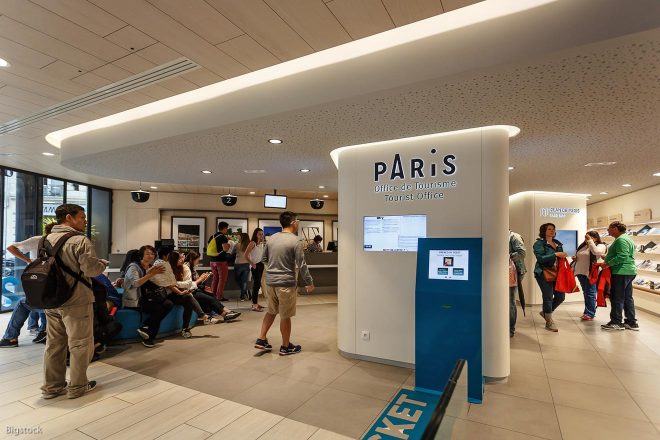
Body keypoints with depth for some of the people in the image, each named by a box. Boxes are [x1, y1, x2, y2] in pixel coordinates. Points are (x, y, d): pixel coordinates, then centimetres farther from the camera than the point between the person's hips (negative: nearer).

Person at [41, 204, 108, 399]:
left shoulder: (47, 239, 9)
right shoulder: (80, 240, -17)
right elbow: (92, 269, -21)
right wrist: (103, 263, -2)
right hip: (75, 301, -8)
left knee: (54, 344, 16)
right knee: (79, 344, 6)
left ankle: (51, 386, 26)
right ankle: (77, 386, 16)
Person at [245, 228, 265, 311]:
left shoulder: (262, 243, 12)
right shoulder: (252, 243, -10)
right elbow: (246, 255, -16)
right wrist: (252, 263, -15)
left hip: (261, 264, 8)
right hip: (255, 266, -7)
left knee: (257, 284, 13)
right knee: (256, 284, -9)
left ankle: (256, 302, 24)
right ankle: (254, 305, -7)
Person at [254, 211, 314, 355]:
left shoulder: (271, 238, 6)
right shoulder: (295, 241, -12)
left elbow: (264, 259, 15)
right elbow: (301, 265, -12)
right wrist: (309, 283, -1)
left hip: (270, 281, 6)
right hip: (286, 283, -6)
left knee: (271, 311, 23)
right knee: (285, 316, 7)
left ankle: (261, 340, 25)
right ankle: (286, 346, 20)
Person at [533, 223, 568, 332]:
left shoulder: (558, 243, 15)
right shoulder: (539, 243, -7)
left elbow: (561, 257, 24)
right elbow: (540, 258, -18)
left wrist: (563, 256, 1)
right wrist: (556, 254, -22)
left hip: (556, 273, 7)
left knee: (561, 296, 8)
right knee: (548, 297, -4)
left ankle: (546, 312, 31)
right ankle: (549, 322, 11)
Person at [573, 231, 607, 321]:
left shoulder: (601, 246, -4)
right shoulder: (583, 246, 16)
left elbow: (595, 251, -27)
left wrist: (590, 241, -18)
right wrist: (575, 258, 5)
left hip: (590, 273, -7)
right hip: (581, 272, 7)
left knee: (590, 293, -4)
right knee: (585, 293, 14)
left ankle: (590, 314, 1)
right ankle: (587, 312, 22)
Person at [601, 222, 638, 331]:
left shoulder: (621, 240, -15)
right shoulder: (626, 239, 20)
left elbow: (622, 256, -24)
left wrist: (608, 263, -20)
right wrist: (607, 258, 19)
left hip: (621, 273, -11)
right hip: (628, 272, 11)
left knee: (617, 298, -4)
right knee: (627, 298, 13)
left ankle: (616, 322, 1)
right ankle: (631, 322, 18)